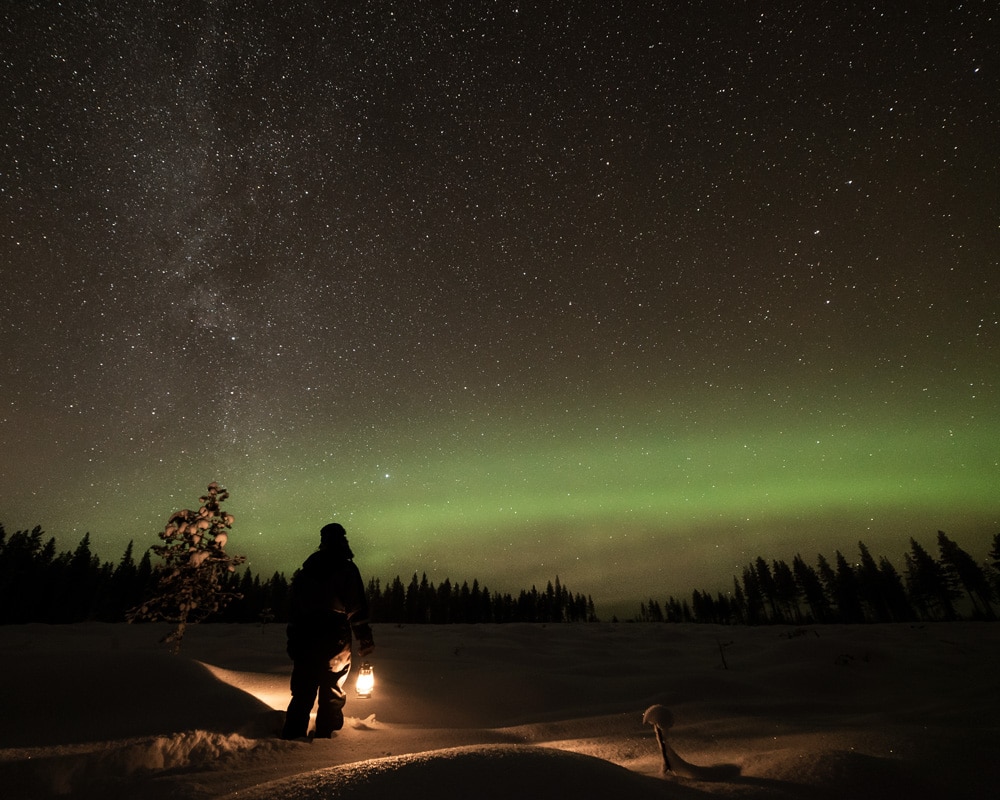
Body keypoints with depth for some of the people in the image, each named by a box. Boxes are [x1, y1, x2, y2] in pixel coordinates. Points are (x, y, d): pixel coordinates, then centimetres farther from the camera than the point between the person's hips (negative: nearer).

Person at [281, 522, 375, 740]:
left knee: (303, 690, 14)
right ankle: (324, 734, 9)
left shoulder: (305, 571, 11)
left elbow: (293, 609, 13)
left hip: (305, 639, 5)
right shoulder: (346, 569, -7)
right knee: (333, 691, 7)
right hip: (335, 638, -5)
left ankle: (292, 734, 12)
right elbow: (357, 608, -11)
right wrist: (365, 638, -6)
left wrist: (293, 640, 19)